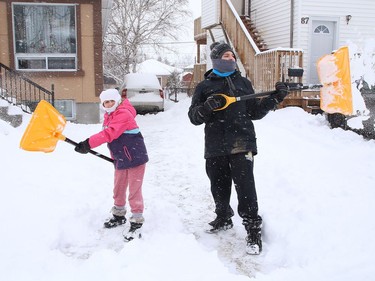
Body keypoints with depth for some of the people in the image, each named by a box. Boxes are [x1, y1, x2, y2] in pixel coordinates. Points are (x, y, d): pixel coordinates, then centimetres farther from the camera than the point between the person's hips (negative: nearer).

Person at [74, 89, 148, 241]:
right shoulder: (108, 117, 10)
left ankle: (136, 222, 10)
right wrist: (115, 158, 21)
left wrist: (88, 143, -36)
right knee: (118, 189, 19)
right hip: (120, 160, 9)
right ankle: (119, 216, 39)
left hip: (135, 158, -9)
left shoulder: (124, 114, -19)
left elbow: (109, 134, -31)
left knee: (134, 191, -2)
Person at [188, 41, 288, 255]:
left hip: (242, 145, -1)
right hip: (215, 148, 1)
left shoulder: (243, 83, 14)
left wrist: (275, 99, 3)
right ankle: (223, 219, 37)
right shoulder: (205, 87, 9)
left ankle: (253, 230, 5)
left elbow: (255, 112, 14)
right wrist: (207, 107, -18)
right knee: (219, 187, 13)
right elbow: (193, 117, 2)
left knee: (245, 188, -7)